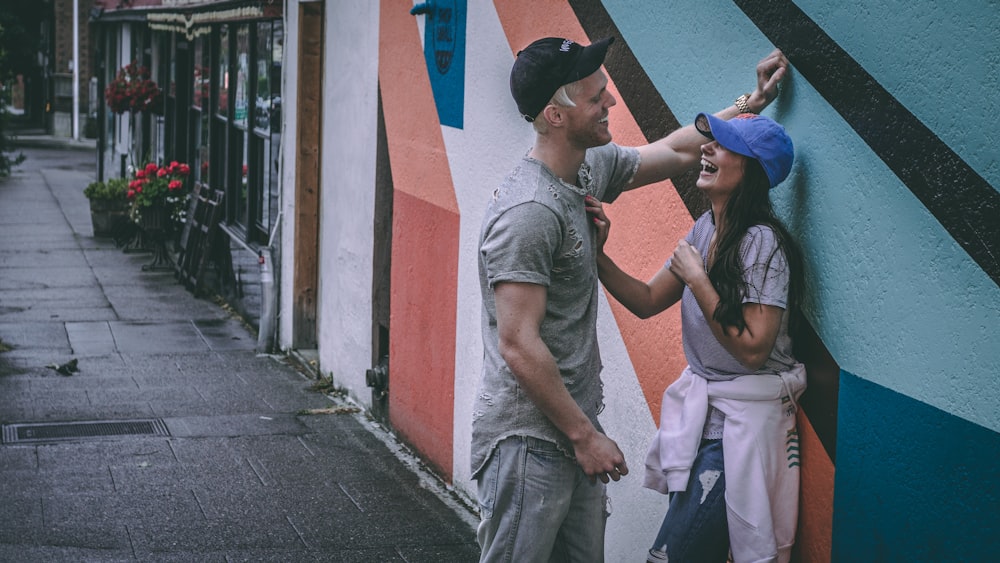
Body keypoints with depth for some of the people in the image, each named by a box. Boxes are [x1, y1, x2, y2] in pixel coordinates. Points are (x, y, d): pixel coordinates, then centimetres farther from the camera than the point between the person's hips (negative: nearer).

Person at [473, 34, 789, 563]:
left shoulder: (589, 170, 6)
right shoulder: (528, 211, -22)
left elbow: (677, 152, 25)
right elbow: (519, 346, -23)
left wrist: (752, 101, 23)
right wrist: (585, 436, -18)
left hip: (574, 427, 9)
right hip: (528, 436, -9)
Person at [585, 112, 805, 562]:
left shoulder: (763, 243, -20)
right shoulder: (706, 228, 6)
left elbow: (751, 350, -24)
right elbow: (647, 301, 10)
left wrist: (696, 279, -21)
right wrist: (597, 254, -5)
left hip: (742, 422, -8)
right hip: (701, 409, 8)